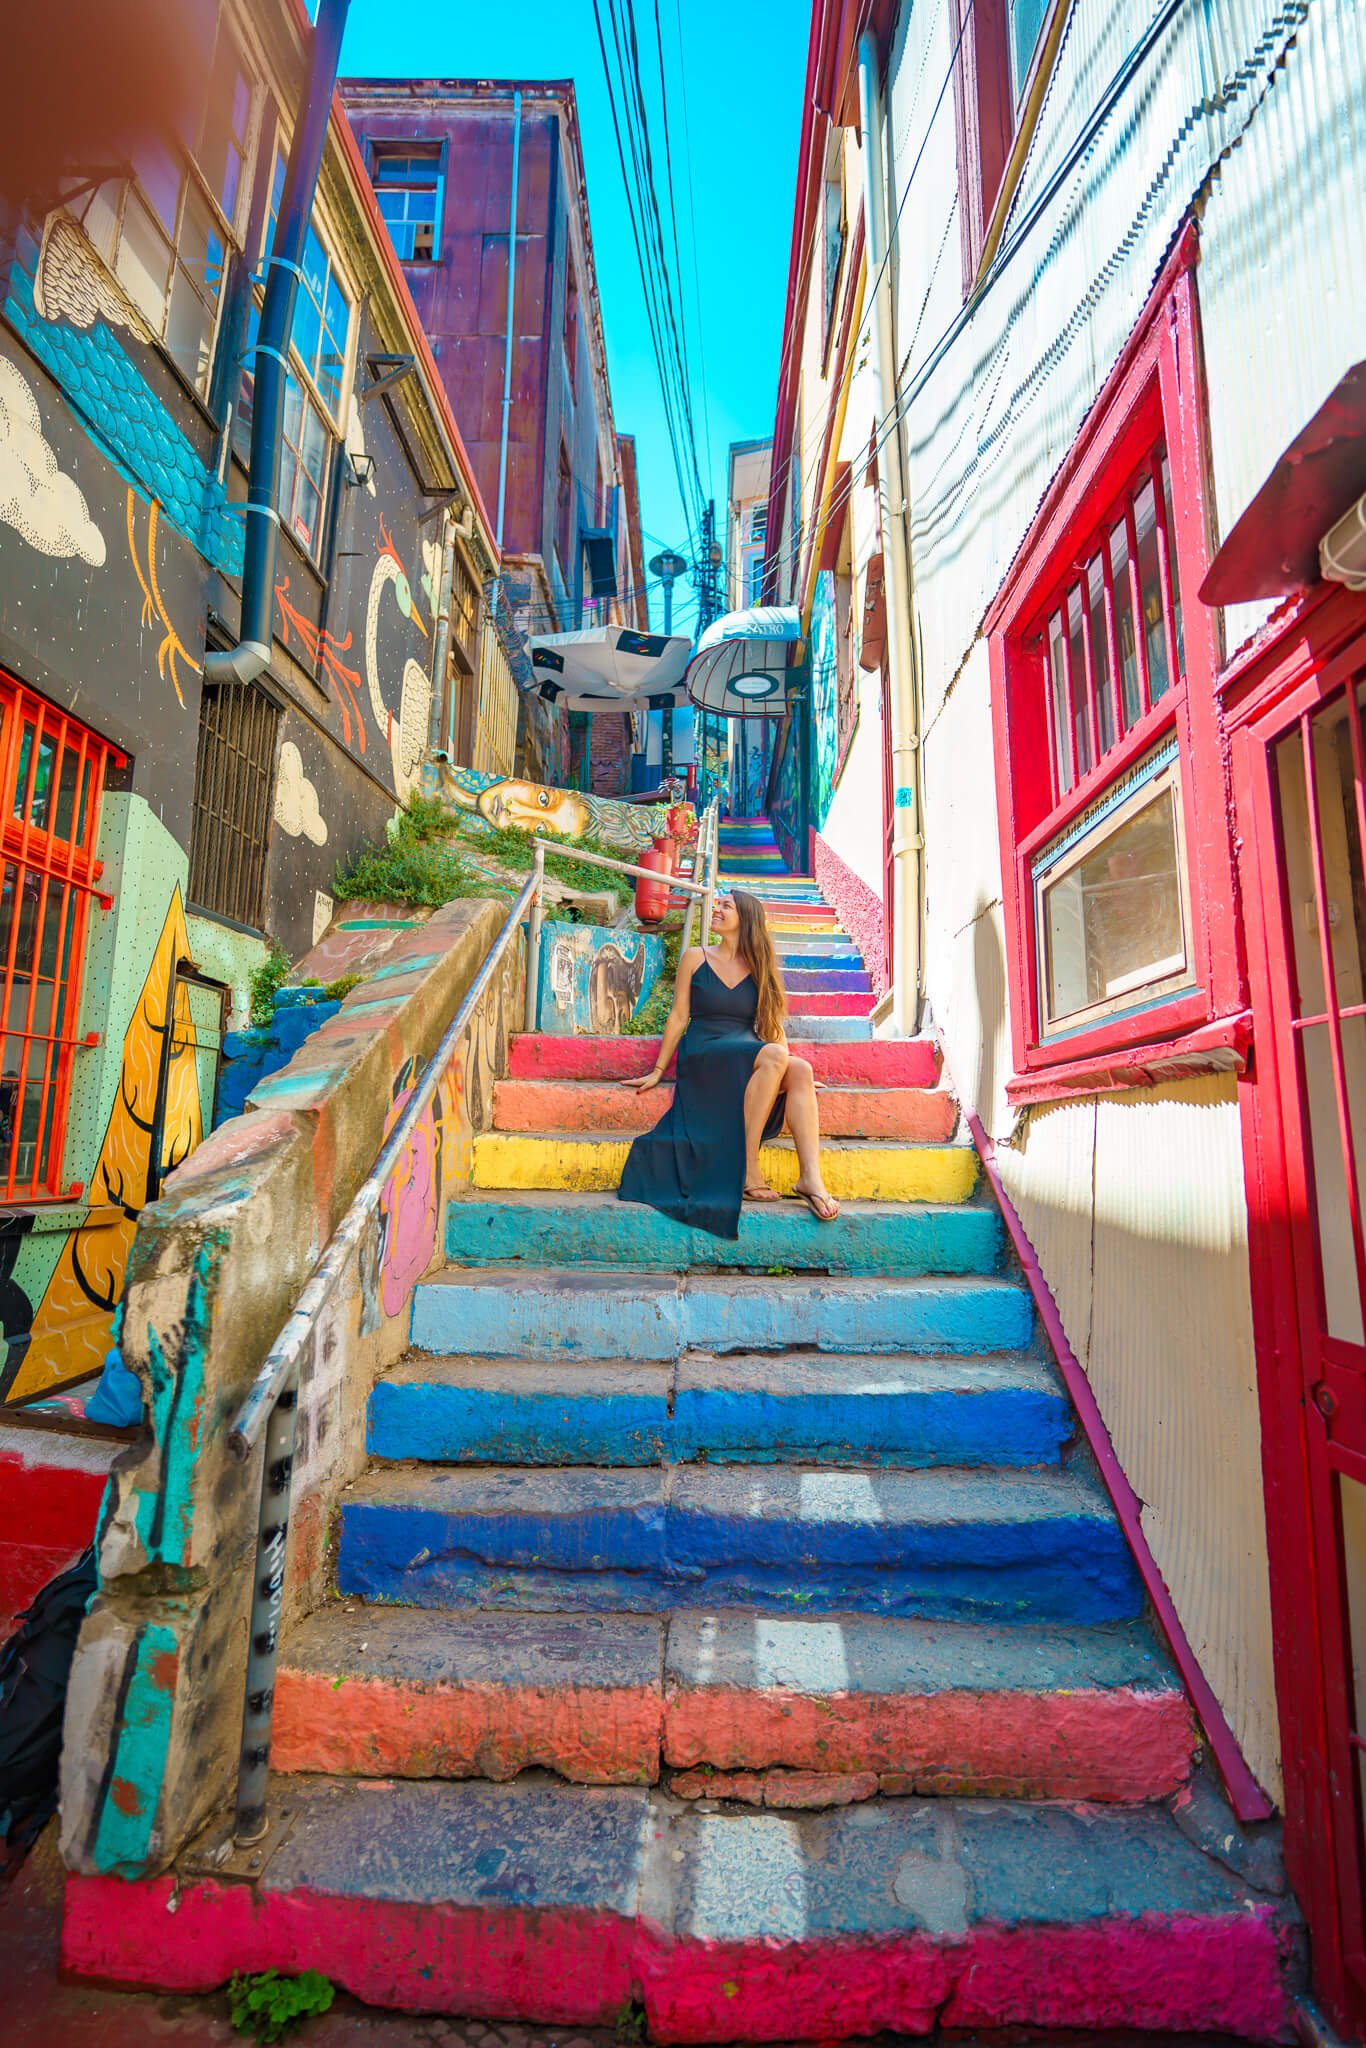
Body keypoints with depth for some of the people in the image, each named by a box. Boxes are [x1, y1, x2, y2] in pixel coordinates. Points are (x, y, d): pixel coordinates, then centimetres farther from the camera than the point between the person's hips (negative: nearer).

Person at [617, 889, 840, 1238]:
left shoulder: (759, 967, 15)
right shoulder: (696, 958, 9)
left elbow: (773, 1023, 14)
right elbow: (678, 1017, 8)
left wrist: (788, 1069, 0)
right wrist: (657, 1071, 6)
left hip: (749, 1060, 3)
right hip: (702, 1057, -3)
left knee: (801, 1070, -28)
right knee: (774, 1056, -32)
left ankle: (810, 1176, -37)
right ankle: (748, 1170, -30)